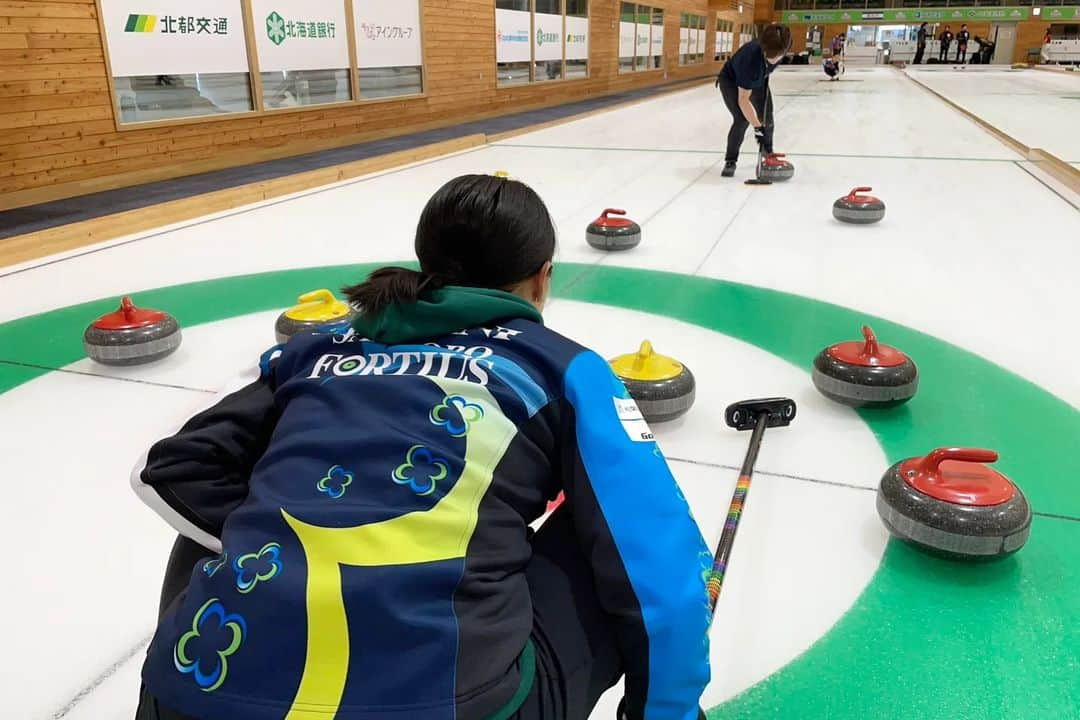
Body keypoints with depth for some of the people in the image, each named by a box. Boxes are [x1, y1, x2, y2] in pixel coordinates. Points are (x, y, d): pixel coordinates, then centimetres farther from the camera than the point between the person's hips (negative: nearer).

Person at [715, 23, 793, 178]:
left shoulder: (781, 48, -29)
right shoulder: (751, 58, -44)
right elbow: (743, 100, -42)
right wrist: (757, 127, -46)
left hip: (758, 80, 6)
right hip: (731, 80, -6)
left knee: (767, 118, 9)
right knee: (742, 119, -23)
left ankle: (768, 152, 35)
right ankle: (730, 161, -7)